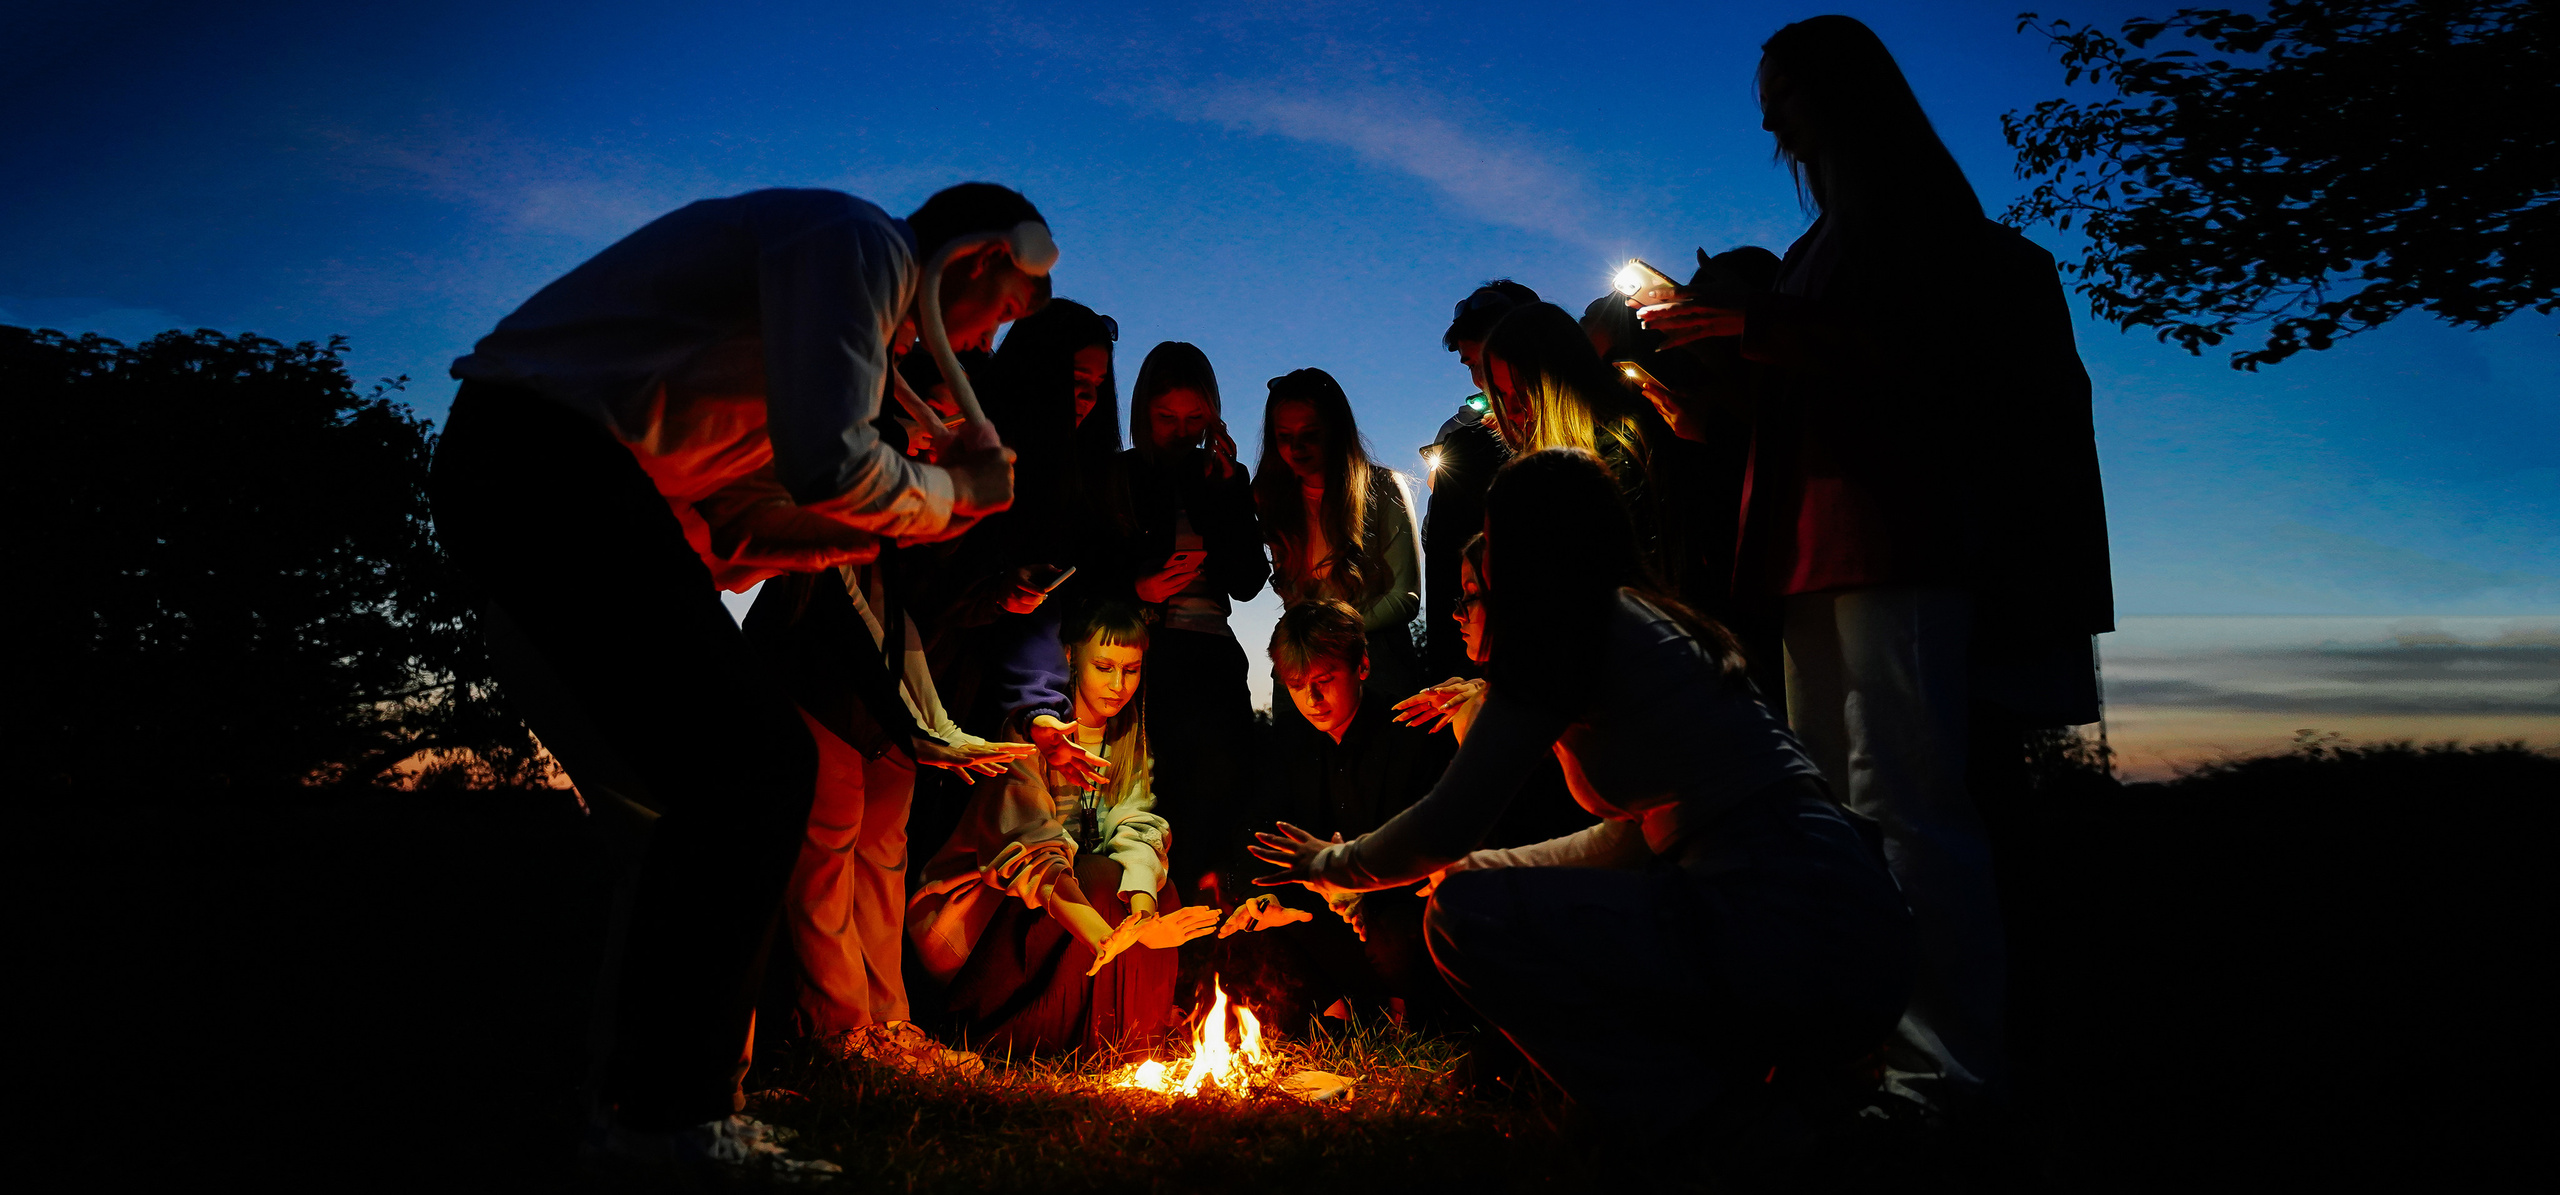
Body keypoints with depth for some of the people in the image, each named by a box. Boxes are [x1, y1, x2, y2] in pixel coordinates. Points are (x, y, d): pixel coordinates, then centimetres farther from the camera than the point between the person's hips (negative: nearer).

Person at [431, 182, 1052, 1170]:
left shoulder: (860, 288, 23)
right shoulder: (857, 241, -7)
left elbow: (739, 528, 18)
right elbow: (828, 464, -23)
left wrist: (923, 506, 11)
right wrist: (951, 493, -3)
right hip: (546, 459, -10)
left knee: (727, 787, 10)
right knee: (756, 764, -15)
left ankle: (647, 1107, 16)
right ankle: (672, 1124, -10)